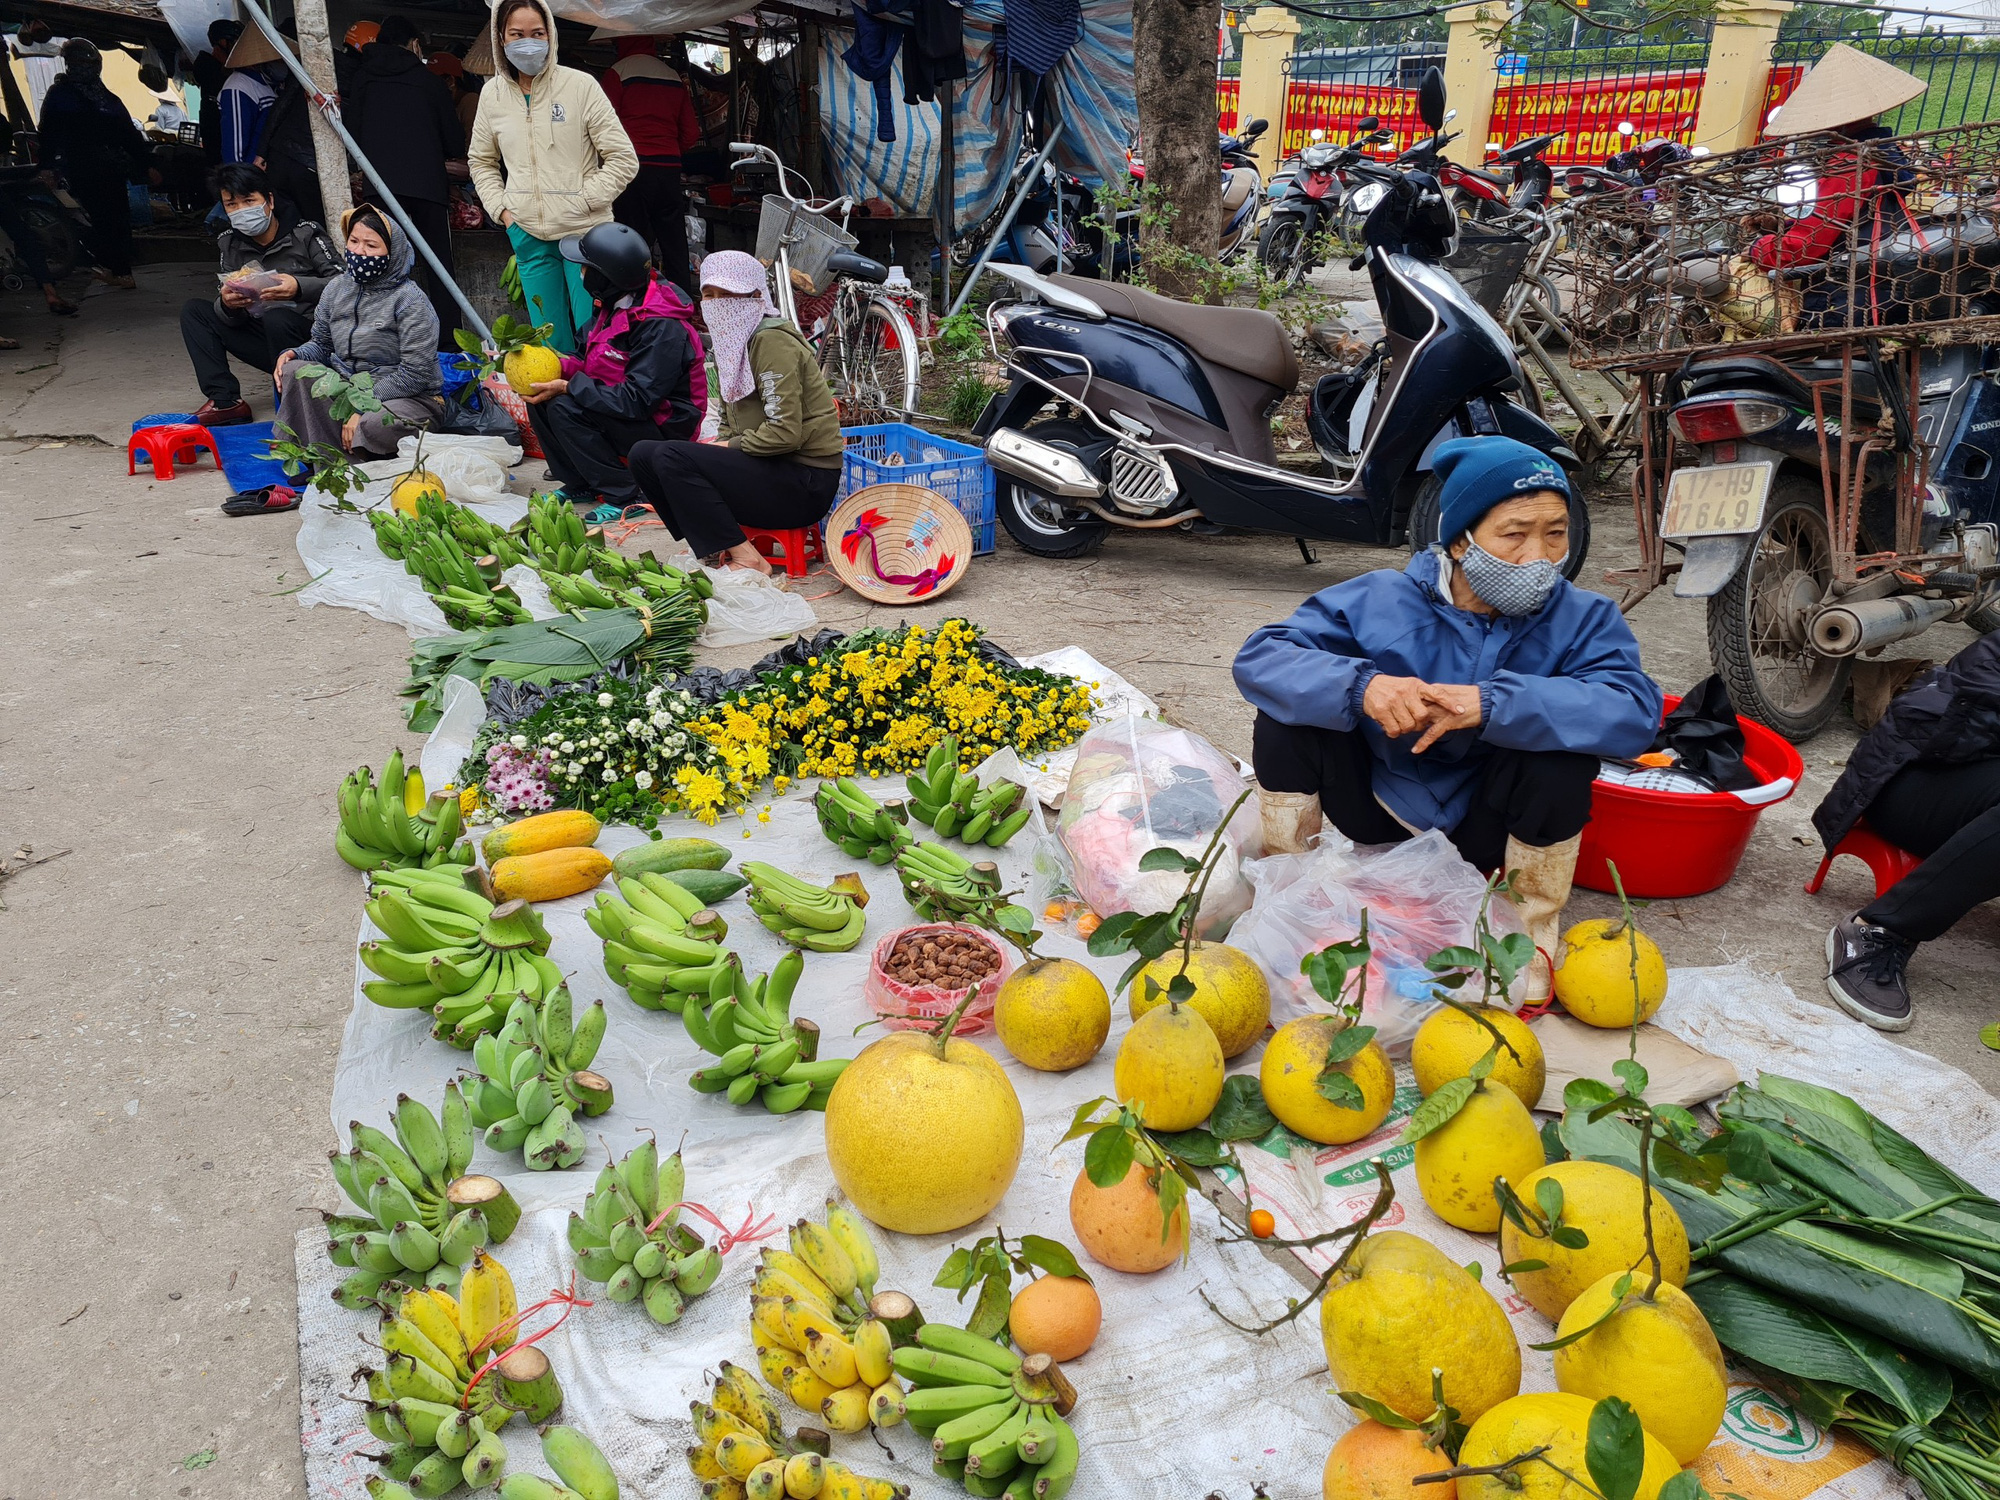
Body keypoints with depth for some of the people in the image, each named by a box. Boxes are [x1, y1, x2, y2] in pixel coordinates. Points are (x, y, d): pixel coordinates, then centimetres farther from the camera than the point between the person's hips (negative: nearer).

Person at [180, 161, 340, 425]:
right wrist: (227, 305, -20)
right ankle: (225, 401, -13)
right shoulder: (230, 243, 7)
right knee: (193, 309, 0)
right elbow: (231, 318, 5)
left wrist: (299, 288, -32)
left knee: (276, 317, -35)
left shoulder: (305, 233, -9)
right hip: (266, 342, 7)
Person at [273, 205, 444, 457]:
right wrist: (294, 354, -7)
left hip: (410, 398, -6)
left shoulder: (410, 301, -13)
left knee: (374, 424, -39)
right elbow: (321, 344, 18)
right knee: (294, 371, -17)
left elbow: (414, 374, -19)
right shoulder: (337, 288, 7)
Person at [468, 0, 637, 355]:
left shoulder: (580, 85, -6)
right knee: (549, 337, 9)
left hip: (584, 232, -4)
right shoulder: (492, 93, 7)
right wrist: (501, 209, 7)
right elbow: (482, 161, 21)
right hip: (528, 235, 4)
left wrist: (582, 202, -10)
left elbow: (623, 159, -6)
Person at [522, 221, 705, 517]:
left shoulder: (662, 327, -25)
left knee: (565, 410, -25)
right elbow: (599, 365, 13)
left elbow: (638, 400, -29)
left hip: (664, 429, -9)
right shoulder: (616, 304, 5)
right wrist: (557, 366, -5)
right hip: (625, 410, 9)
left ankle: (624, 497, -15)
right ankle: (579, 486, 9)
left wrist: (568, 387, -25)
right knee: (540, 398, 0)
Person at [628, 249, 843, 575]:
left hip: (806, 483, -9)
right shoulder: (730, 342, 13)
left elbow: (785, 432, -23)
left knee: (670, 458, -21)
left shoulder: (771, 341, -15)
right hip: (767, 468, 9)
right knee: (643, 455, 2)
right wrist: (719, 451, -1)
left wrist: (732, 446, -9)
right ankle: (716, 547, -3)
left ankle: (747, 560, -17)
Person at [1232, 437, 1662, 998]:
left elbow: (1634, 710, -32)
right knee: (1286, 709, -21)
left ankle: (1532, 931, -6)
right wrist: (1361, 686, -43)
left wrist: (1491, 703, -45)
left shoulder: (1581, 619, -13)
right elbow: (1259, 658, -23)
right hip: (1382, 807, 0)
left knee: (1561, 748, -30)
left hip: (1483, 829, 0)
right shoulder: (1383, 600, -14)